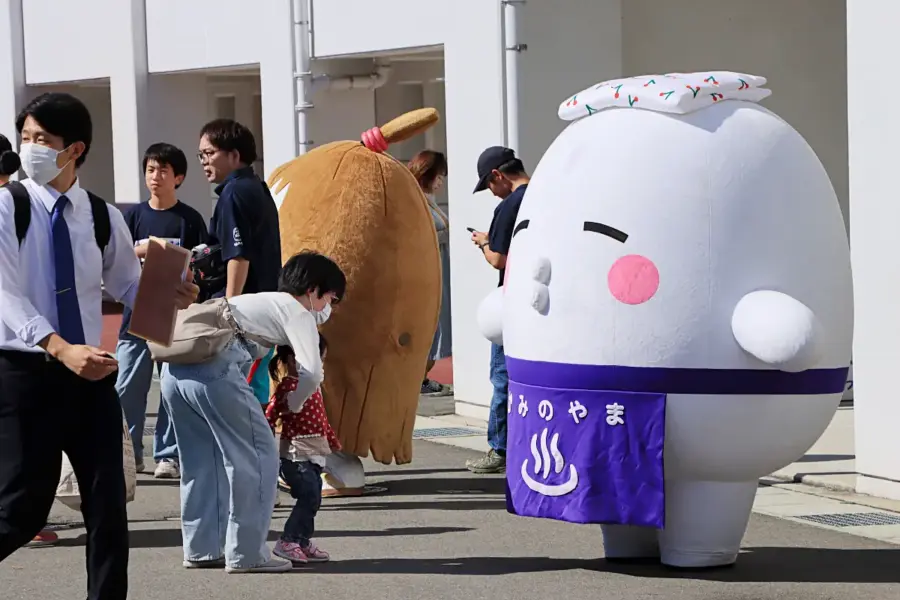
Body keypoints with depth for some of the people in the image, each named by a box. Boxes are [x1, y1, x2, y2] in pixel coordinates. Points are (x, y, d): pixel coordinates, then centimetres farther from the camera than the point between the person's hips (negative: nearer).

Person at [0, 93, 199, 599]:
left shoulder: (103, 217, 5)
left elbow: (130, 285, 15)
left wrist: (170, 296, -9)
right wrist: (61, 348, -31)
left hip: (91, 373, 4)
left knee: (108, 506, 3)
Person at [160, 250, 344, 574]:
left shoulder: (264, 302, 33)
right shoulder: (298, 312, 8)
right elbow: (311, 372, -3)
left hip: (174, 363, 9)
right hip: (214, 367, -9)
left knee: (202, 460, 21)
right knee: (256, 456, 3)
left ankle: (201, 549, 26)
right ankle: (246, 554, 4)